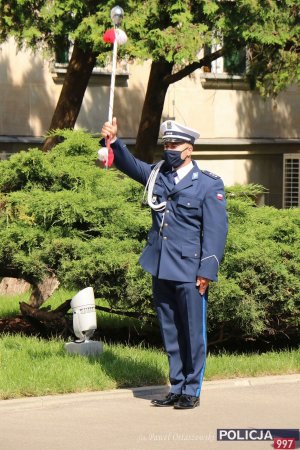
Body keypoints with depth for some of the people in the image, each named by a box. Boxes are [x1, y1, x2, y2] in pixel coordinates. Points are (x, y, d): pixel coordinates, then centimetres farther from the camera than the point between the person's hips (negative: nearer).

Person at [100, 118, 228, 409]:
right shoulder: (157, 175, 12)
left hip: (190, 272, -5)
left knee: (193, 333, 0)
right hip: (160, 269, 6)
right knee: (170, 332, 12)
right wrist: (114, 142, -13)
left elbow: (215, 231, -8)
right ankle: (176, 388, 20)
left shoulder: (209, 185, -4)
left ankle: (192, 391, 9)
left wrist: (207, 272, -13)